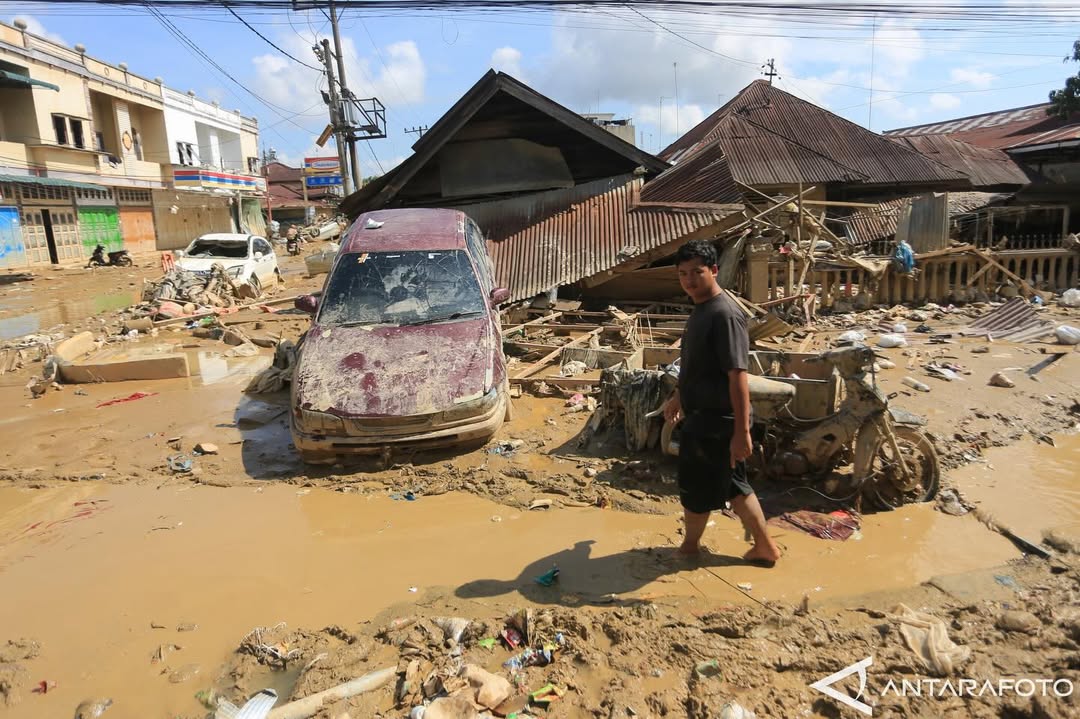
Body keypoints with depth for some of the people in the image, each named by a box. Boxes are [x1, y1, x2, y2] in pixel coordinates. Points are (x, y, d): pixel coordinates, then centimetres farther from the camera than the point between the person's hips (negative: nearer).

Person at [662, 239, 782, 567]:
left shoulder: (724, 314, -22)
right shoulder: (700, 309, 8)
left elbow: (738, 375, -25)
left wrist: (742, 432, -26)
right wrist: (678, 397, 29)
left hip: (716, 420, -9)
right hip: (703, 415, 9)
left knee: (697, 488, 10)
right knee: (732, 485, 19)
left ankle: (689, 547, 33)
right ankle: (765, 547, 31)